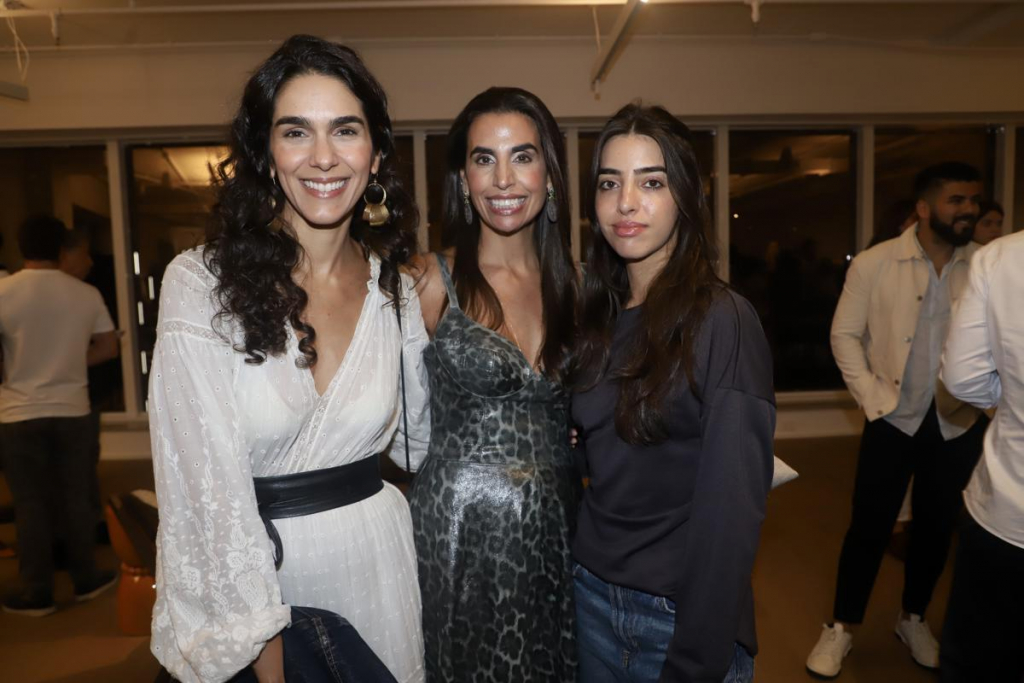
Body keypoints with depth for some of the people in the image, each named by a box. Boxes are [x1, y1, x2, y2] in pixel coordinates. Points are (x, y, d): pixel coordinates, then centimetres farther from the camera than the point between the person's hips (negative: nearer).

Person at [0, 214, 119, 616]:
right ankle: (86, 579, 23)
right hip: (73, 410, 2)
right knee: (77, 498, 13)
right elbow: (108, 347, 3)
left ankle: (37, 595, 16)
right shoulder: (85, 294, -3)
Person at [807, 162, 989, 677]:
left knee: (936, 526, 15)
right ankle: (841, 628, 22)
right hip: (894, 418, -2)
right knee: (870, 525, 4)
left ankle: (913, 620, 38)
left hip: (959, 422, 2)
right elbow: (844, 334, -3)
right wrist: (871, 396, -10)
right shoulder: (874, 264, -7)